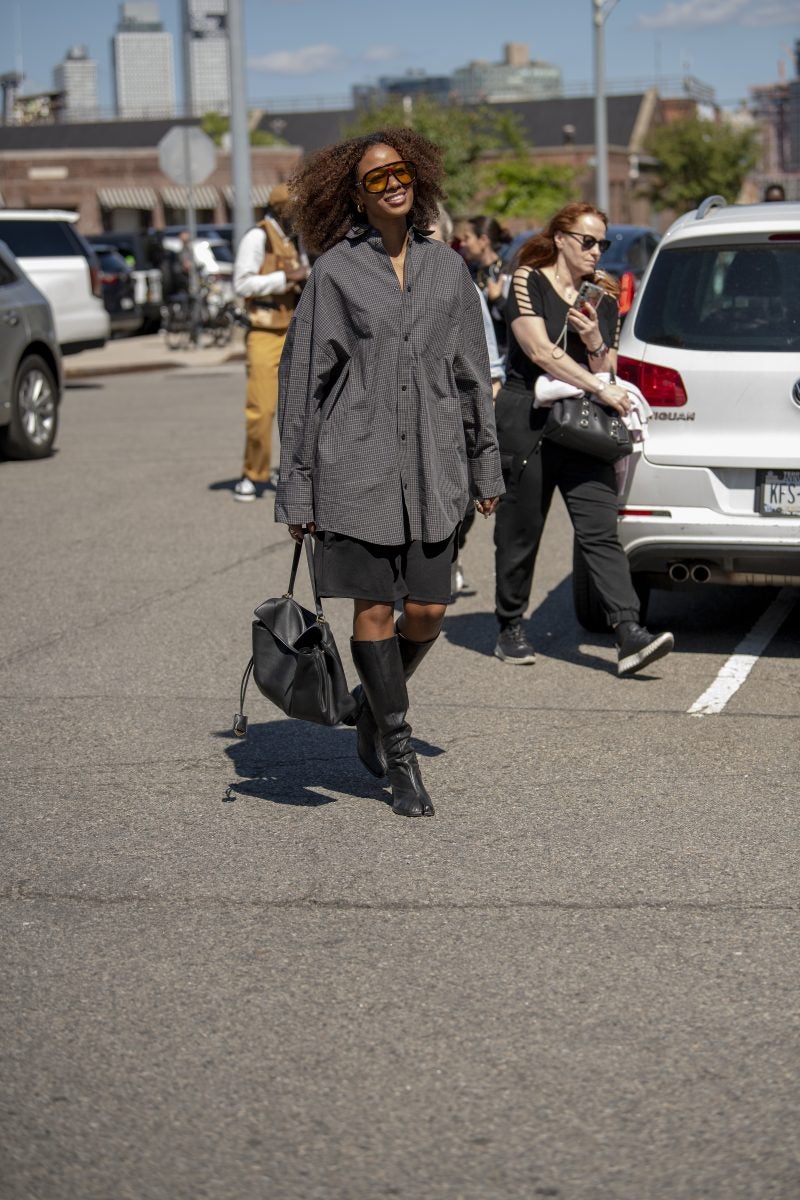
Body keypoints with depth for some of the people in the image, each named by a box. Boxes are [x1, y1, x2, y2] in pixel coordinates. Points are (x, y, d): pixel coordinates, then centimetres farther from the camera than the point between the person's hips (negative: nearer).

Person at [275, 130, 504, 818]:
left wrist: (486, 468, 14)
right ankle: (400, 759, 14)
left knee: (428, 611, 2)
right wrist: (296, 489, -2)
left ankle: (374, 704, 33)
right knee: (373, 607, 1)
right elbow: (302, 377, 0)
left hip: (432, 464, 3)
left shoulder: (447, 269, 10)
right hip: (356, 461, -3)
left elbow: (473, 373, 15)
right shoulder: (336, 270, -1)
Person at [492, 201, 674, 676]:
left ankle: (630, 635, -19)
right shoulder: (528, 282, -2)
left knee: (601, 530, -9)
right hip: (527, 420, -4)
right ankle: (511, 629, 21)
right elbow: (540, 352, -14)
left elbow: (607, 371, 13)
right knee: (520, 531, 5)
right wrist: (600, 388, -18)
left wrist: (595, 341, -8)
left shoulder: (603, 299, 14)